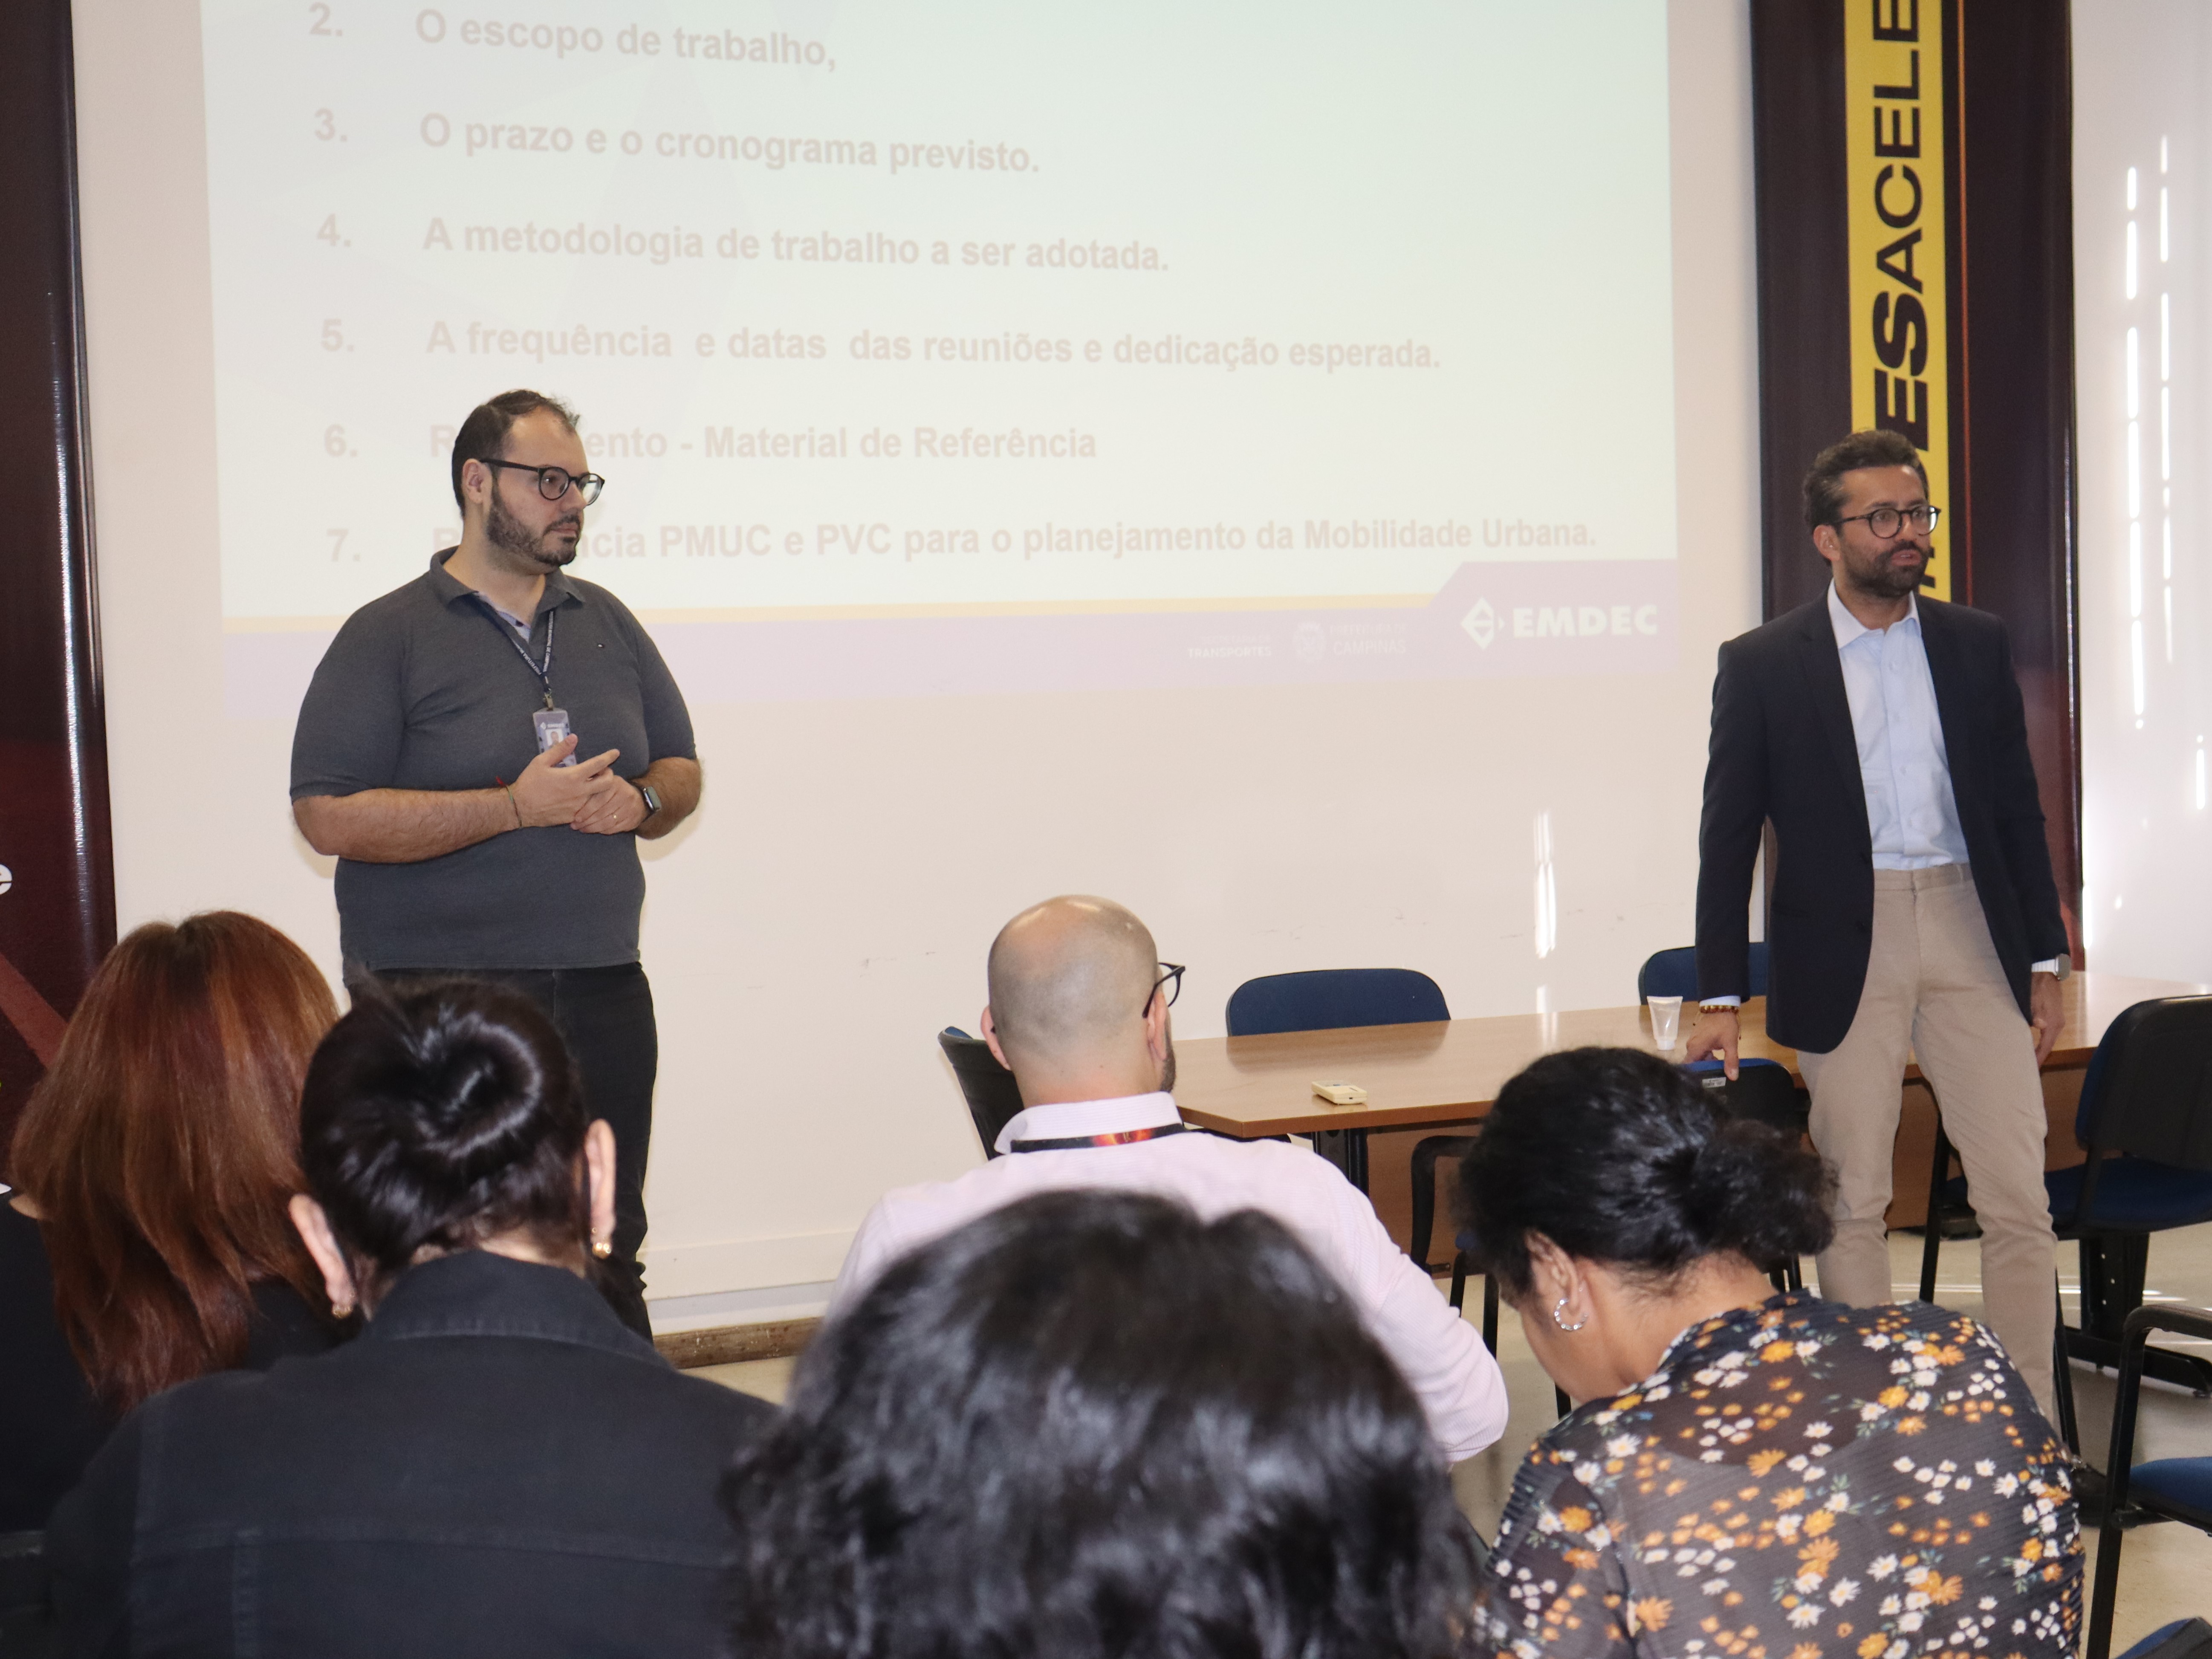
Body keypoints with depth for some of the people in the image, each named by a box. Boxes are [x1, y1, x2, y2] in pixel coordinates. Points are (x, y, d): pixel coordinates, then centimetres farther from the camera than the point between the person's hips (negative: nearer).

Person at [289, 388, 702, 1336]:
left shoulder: (608, 625, 16)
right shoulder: (389, 636, -2)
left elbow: (682, 774, 22)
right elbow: (329, 816, -11)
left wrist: (641, 800, -3)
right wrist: (517, 807, -17)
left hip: (603, 990, 5)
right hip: (439, 996, -5)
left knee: (609, 1251, 8)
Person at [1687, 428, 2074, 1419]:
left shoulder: (1977, 646, 8)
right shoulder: (1763, 665, -1)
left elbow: (2018, 808, 12)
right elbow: (1728, 837, 0)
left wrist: (2045, 962, 7)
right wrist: (1719, 1000, -3)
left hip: (1970, 934, 2)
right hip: (1842, 950, -2)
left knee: (2019, 1196, 0)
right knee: (1853, 1202, 5)